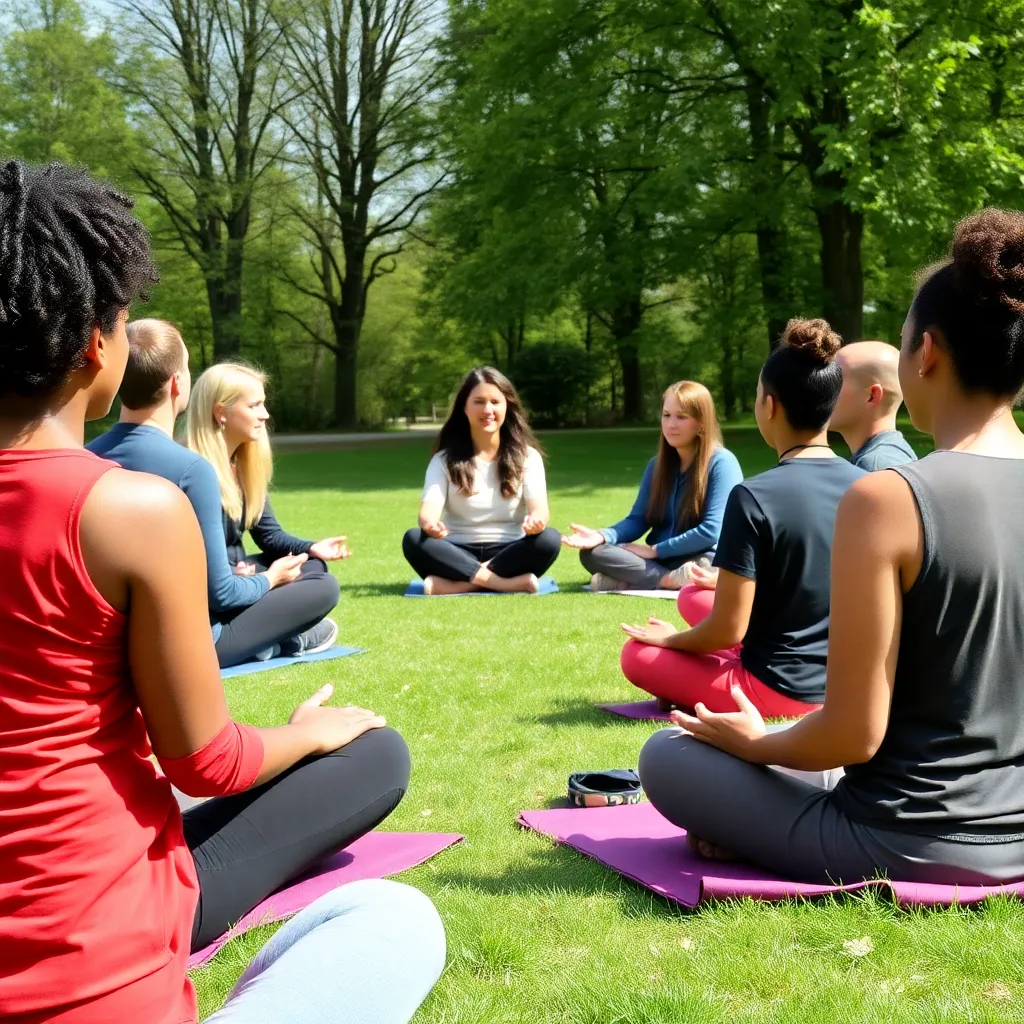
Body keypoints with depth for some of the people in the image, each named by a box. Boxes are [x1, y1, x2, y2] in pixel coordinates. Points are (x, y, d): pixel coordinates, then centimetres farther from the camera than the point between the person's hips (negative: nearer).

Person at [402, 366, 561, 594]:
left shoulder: (527, 456, 4)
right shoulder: (445, 459, 4)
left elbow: (539, 507, -10)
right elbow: (429, 506, -11)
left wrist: (536, 521, -37)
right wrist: (430, 524, -38)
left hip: (508, 555, 0)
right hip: (459, 554, 0)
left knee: (549, 539, -30)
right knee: (413, 540, -29)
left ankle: (458, 585, -33)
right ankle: (512, 583, -36)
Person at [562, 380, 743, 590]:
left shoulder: (722, 462, -8)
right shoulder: (657, 464, 11)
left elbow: (711, 531, -16)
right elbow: (638, 520, 7)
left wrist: (655, 549, -12)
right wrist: (601, 535, -14)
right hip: (656, 560, 6)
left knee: (703, 568, -43)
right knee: (592, 552, -19)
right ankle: (671, 581, -32)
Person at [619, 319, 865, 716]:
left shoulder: (753, 497, -23)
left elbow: (727, 631, -19)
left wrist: (672, 639, 2)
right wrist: (729, 584, 23)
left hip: (775, 689, -7)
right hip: (840, 679, 7)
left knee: (637, 654, 15)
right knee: (693, 595, 23)